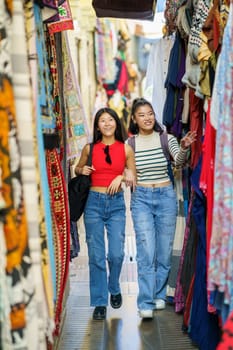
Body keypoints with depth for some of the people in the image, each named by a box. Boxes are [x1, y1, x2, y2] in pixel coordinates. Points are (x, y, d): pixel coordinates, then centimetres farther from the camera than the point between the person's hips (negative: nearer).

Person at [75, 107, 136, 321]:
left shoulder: (126, 149, 3)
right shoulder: (90, 148, 3)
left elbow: (134, 178, 10)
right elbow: (77, 168, 18)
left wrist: (122, 177, -9)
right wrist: (82, 171, -4)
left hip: (116, 203, 0)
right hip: (94, 202, 0)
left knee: (116, 253, -3)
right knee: (96, 255, 1)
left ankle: (114, 289, 27)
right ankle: (99, 302, 12)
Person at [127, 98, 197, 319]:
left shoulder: (166, 138, 1)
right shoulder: (129, 144, 3)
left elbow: (179, 161, -15)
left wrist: (184, 148, -36)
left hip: (166, 196, 1)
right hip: (141, 197, -1)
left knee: (164, 250, 8)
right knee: (146, 252, -9)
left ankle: (159, 295, 26)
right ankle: (145, 303, -5)